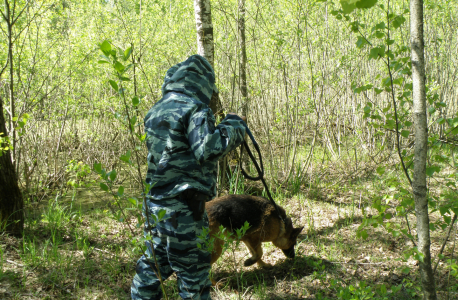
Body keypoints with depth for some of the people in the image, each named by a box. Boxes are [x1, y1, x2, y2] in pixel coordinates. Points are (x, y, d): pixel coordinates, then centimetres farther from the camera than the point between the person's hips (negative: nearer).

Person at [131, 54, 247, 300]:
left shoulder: (155, 111, 13)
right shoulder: (195, 109, -12)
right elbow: (207, 149, -23)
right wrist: (233, 127, -8)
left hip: (154, 204, 8)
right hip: (183, 207, -8)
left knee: (152, 265, 19)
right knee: (192, 272, 3)